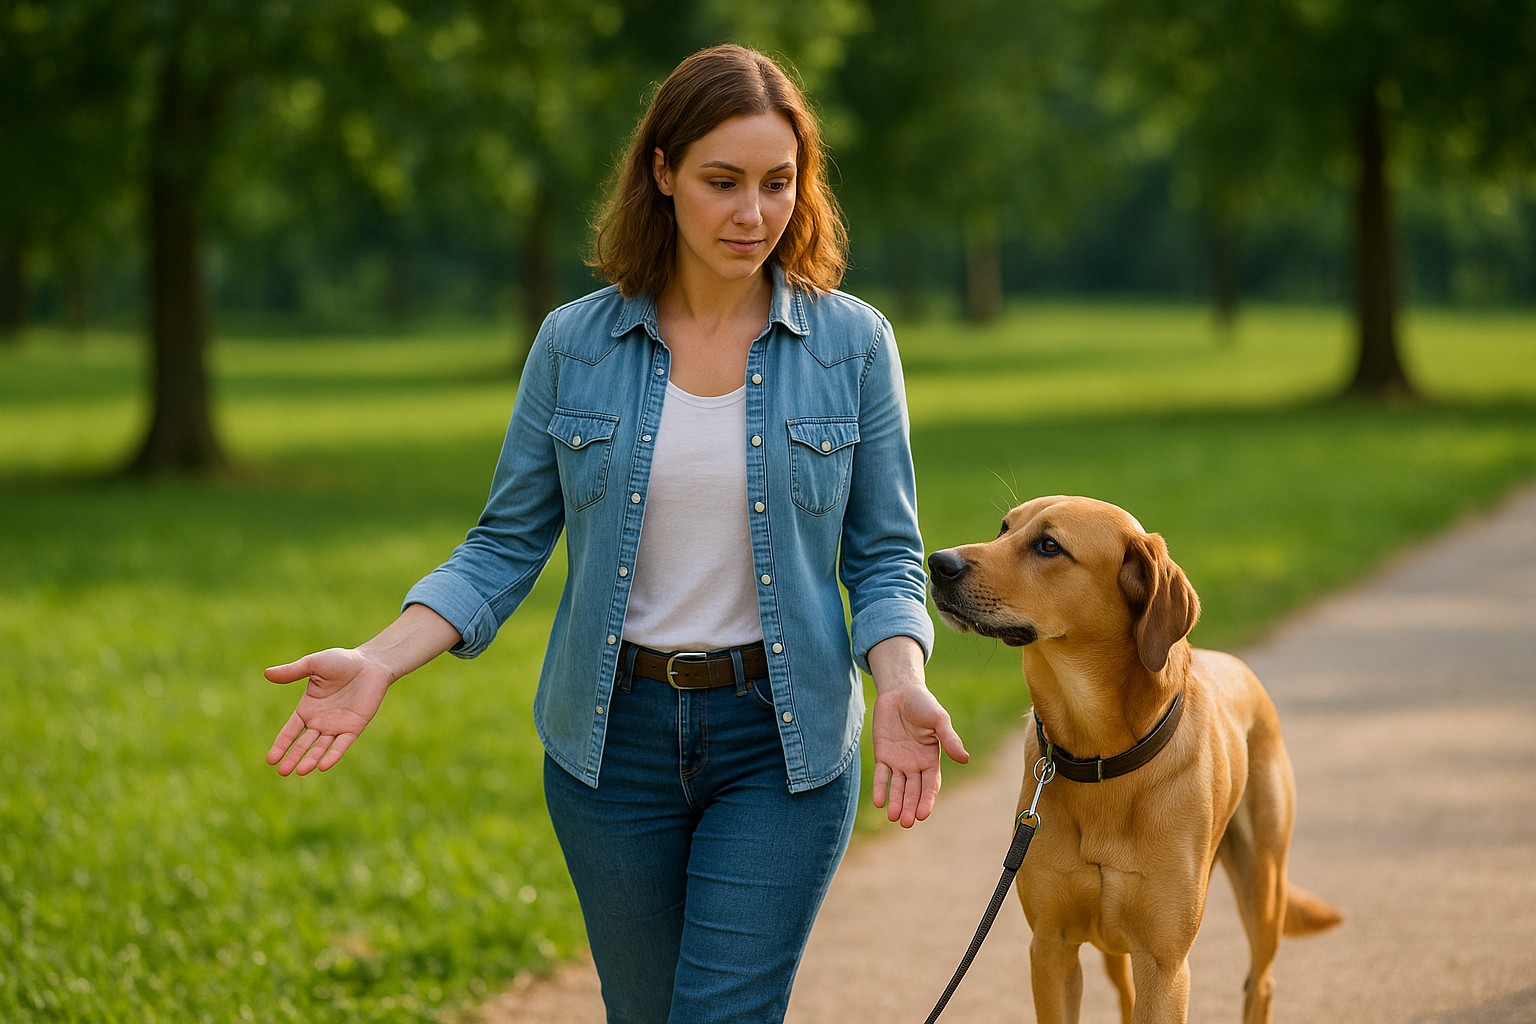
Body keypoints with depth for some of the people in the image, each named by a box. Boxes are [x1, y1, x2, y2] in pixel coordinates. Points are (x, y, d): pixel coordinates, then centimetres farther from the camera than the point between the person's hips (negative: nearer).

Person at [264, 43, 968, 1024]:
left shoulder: (852, 344, -3)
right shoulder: (575, 344, -1)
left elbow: (884, 556, 1)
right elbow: (508, 545, 3)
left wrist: (901, 684, -19)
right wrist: (381, 661, -11)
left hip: (781, 740, -2)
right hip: (613, 737, 2)